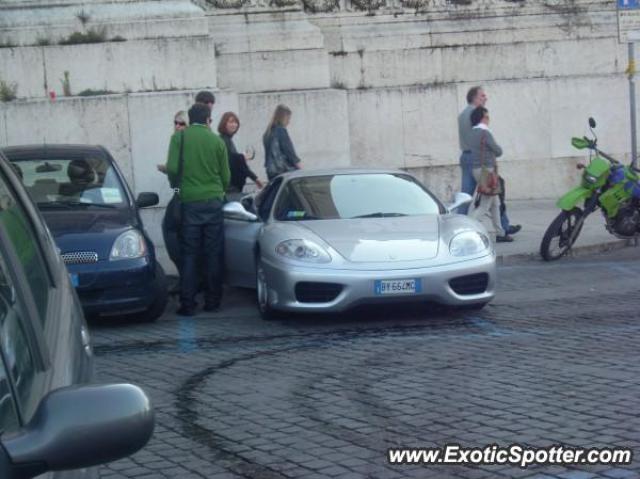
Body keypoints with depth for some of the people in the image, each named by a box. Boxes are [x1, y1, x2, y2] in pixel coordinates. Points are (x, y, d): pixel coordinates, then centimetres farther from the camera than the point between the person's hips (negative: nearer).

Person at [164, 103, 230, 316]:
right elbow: (226, 176, 8)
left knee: (189, 254, 2)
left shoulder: (179, 137, -1)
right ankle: (212, 301, 11)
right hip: (213, 201, 1)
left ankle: (187, 304, -1)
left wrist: (176, 185, 13)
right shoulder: (217, 141, 4)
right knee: (213, 254, 8)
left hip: (190, 201, -1)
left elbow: (172, 168, -8)